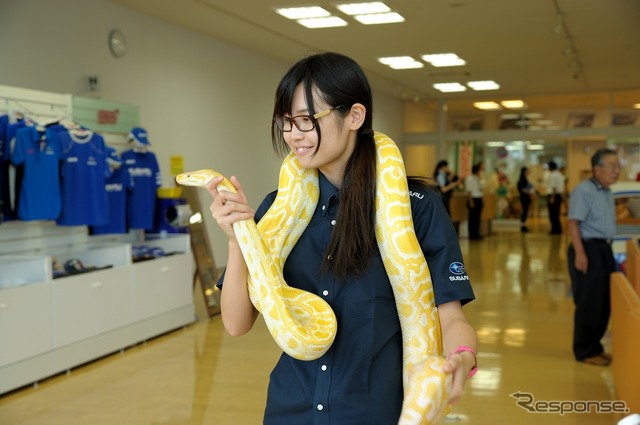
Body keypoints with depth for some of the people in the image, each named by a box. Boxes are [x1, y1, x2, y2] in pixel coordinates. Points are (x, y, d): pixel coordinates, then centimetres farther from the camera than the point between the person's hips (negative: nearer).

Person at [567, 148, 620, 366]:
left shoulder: (608, 192, 14)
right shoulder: (584, 190, -14)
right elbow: (573, 223, -20)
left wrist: (606, 250, 19)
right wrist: (580, 253, -25)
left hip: (604, 249, 9)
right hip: (588, 249, -9)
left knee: (604, 302, 14)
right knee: (589, 303, -2)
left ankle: (594, 345, 27)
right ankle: (585, 351, 10)